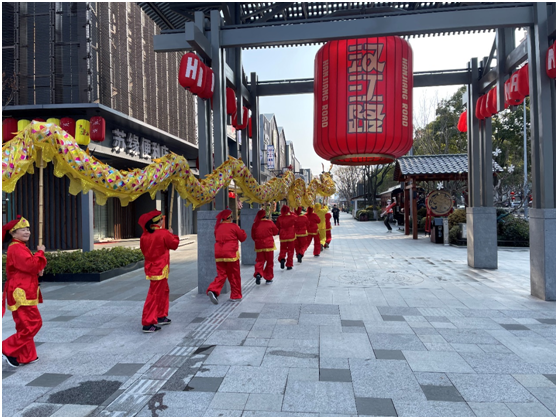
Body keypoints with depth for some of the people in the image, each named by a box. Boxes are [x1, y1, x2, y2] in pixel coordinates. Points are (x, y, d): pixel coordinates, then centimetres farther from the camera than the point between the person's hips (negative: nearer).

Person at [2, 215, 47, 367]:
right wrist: (40, 252, -12)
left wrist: (38, 271, 6)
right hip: (21, 294, -11)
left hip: (24, 292, 11)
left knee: (26, 325, 15)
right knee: (33, 323, -9)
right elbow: (32, 265, -26)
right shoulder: (16, 248, -16)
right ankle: (8, 350, 1)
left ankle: (26, 356, 23)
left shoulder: (21, 247, 18)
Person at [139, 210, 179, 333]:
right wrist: (172, 234, 11)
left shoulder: (144, 236, 2)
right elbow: (174, 244, -6)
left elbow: (144, 249, 13)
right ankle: (148, 324, -2)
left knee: (164, 291, 23)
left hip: (150, 266, 8)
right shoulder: (164, 233, -17)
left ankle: (161, 317, 33)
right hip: (160, 269, -8)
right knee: (154, 295, -5)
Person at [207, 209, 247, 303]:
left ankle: (213, 290, -12)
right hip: (231, 254, -4)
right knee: (234, 275, 8)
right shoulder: (233, 226, -6)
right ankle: (236, 296, 17)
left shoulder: (218, 227, 8)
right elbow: (243, 237, 2)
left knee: (221, 274, 10)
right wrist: (240, 230, 20)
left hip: (219, 255, 4)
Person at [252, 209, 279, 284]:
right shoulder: (270, 223, -7)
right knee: (269, 262, 10)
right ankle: (268, 278, 15)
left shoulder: (255, 224, -2)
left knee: (260, 261, 9)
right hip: (269, 245, -1)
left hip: (259, 245, 2)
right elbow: (275, 232, 6)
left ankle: (258, 274, -16)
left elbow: (253, 236, 6)